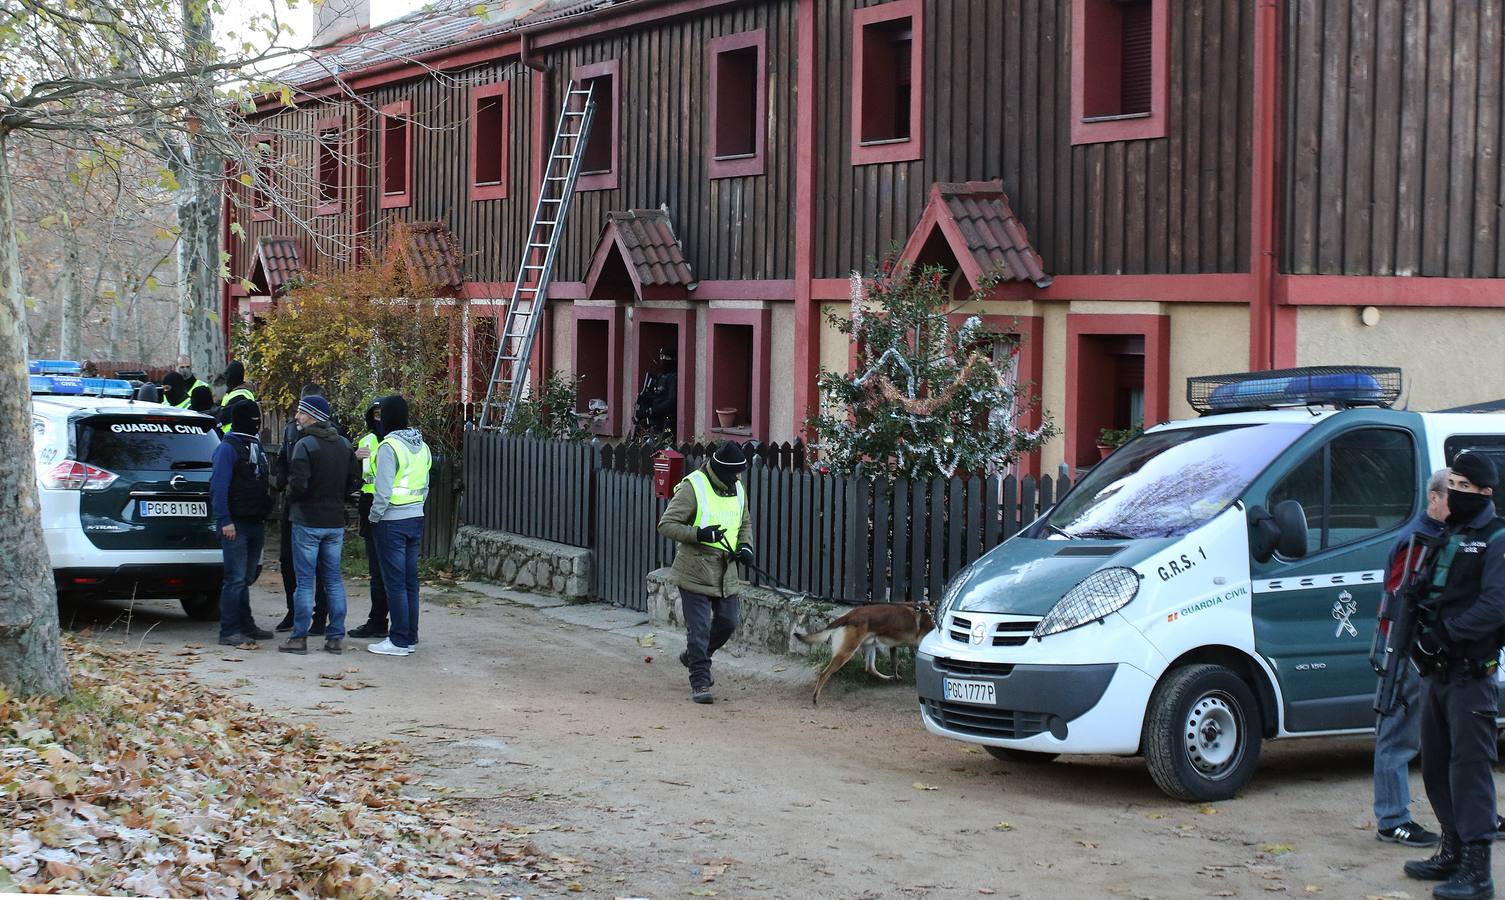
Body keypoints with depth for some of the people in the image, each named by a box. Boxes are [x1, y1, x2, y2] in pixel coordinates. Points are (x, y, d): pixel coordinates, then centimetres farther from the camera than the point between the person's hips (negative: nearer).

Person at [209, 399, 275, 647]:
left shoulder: (256, 446, 16)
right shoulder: (228, 447, -11)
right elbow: (218, 486, -16)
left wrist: (264, 517, 16)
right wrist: (225, 521, -21)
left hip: (255, 523, 8)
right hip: (236, 524, -8)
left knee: (246, 578, 14)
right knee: (236, 578, -8)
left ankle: (246, 626, 20)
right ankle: (229, 631, -6)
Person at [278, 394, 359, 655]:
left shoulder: (305, 445, -13)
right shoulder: (344, 445, 8)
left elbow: (298, 484, -21)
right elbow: (355, 482, 8)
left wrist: (290, 496, 0)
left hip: (307, 521, -6)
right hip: (335, 522, 6)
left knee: (305, 581, -1)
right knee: (334, 580, 9)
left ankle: (299, 637, 1)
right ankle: (336, 637, 9)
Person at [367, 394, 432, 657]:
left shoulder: (389, 446, -15)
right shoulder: (421, 446, 10)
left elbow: (383, 490, -18)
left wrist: (374, 517, -6)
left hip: (392, 522, -8)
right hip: (416, 518, 8)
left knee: (395, 582, -3)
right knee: (410, 580, 12)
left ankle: (400, 641, -2)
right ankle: (410, 636, 17)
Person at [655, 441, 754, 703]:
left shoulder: (737, 489, 7)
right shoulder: (692, 488, -15)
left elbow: (745, 522, 23)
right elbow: (666, 524, -15)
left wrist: (745, 546, 3)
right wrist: (698, 534, -28)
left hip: (725, 571, 7)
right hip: (695, 571, -7)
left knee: (727, 622, 14)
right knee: (699, 628, -6)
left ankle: (693, 657, 38)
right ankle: (699, 682, 2)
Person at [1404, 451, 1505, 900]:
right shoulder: (1445, 537, 18)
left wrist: (1447, 631, -22)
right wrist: (1421, 621, 0)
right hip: (1437, 671, 9)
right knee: (1436, 766, 14)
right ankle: (1453, 851, 26)